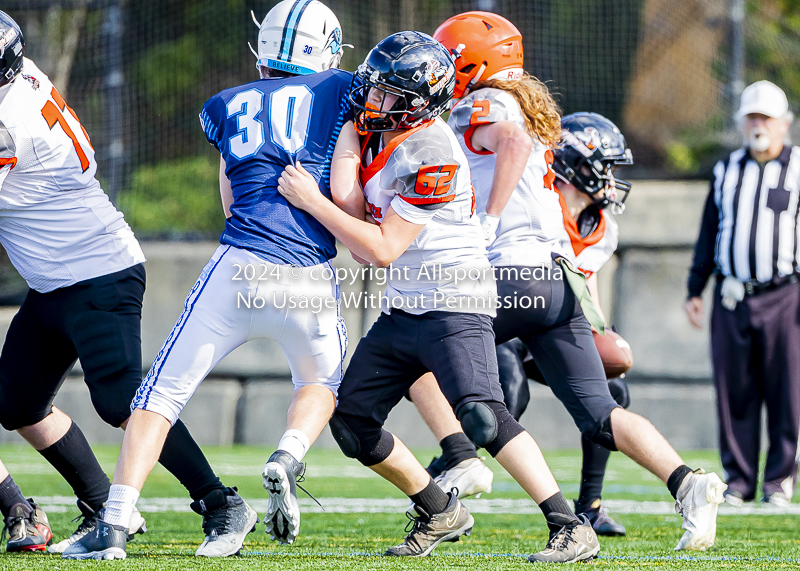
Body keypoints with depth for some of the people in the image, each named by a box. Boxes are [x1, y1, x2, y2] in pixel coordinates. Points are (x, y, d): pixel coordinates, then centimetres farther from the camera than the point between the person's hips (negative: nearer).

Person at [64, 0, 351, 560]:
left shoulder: (227, 106, 17)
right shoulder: (340, 92, 7)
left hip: (237, 271, 0)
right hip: (310, 281, 0)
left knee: (162, 393, 8)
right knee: (321, 382, 28)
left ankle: (114, 527, -4)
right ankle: (288, 459, -3)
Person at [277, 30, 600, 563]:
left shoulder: (430, 154, -21)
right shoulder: (374, 130, 6)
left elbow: (384, 249, -20)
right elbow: (356, 214, 5)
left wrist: (312, 201, -18)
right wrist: (344, 157, -9)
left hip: (453, 306, -9)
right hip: (402, 310, 9)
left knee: (482, 415, -25)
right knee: (351, 423, 9)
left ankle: (572, 529, -22)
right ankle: (440, 513, 24)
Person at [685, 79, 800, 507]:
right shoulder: (726, 173, 15)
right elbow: (708, 235, 19)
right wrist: (694, 289, 14)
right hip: (732, 296, 3)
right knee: (734, 392, 2)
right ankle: (738, 479, 9)